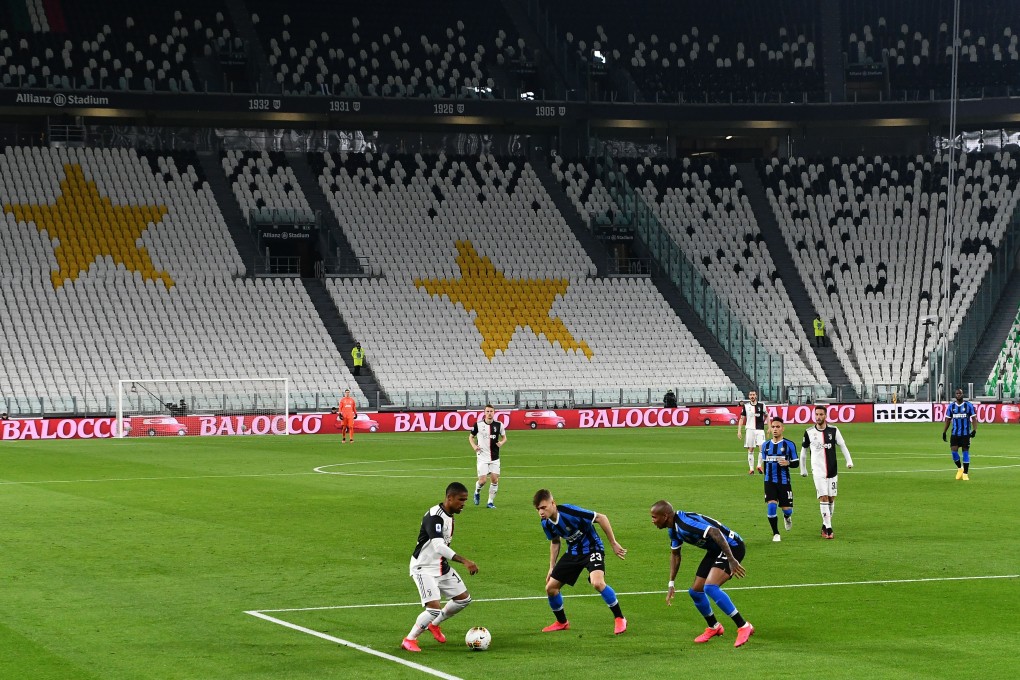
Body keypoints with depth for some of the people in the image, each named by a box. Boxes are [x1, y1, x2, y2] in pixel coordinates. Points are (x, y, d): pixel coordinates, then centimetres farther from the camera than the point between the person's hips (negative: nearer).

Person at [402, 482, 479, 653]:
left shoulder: (449, 515, 5)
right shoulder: (434, 516, -26)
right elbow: (439, 547, -38)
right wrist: (465, 561, -43)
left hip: (441, 567, 9)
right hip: (424, 568, -9)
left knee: (464, 599, 11)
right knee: (434, 608, -21)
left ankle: (434, 624, 31)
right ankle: (409, 640, -1)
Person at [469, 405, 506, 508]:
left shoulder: (498, 425, 0)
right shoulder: (478, 424, -4)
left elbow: (504, 437, 12)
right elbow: (471, 437, 9)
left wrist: (501, 442, -10)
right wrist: (474, 446, -9)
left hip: (495, 458, 2)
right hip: (482, 457, -2)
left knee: (494, 479, -3)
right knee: (482, 480, -9)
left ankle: (490, 502, 11)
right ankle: (477, 492, 25)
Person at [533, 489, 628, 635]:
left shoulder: (569, 512, -30)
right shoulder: (546, 523, -8)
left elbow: (601, 518, -21)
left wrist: (614, 543, -17)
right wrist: (552, 567, 13)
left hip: (592, 549, -7)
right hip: (573, 552, 7)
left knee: (597, 582, -32)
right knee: (550, 587, 4)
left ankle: (619, 619, -14)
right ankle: (562, 622, 29)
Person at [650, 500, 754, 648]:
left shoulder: (685, 523, -27)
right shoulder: (674, 529, 5)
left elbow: (715, 533, -35)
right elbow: (675, 554, 20)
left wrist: (731, 560, -36)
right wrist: (671, 584, 18)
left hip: (732, 546, -10)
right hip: (715, 551, 10)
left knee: (710, 587, -27)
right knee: (695, 591, 11)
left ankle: (744, 627, -21)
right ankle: (714, 627, 33)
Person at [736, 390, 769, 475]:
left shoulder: (761, 405, 3)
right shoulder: (745, 406, 4)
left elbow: (766, 416, 13)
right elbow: (741, 419, 8)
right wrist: (739, 431, 1)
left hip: (760, 430, 0)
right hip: (750, 430, 1)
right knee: (750, 450, 2)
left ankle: (759, 465, 3)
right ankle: (751, 468, 9)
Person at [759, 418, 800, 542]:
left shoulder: (789, 445, -3)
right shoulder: (765, 445, 8)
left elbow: (796, 463, 0)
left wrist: (788, 463, -20)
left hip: (784, 481, -2)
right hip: (769, 481, 2)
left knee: (787, 509, 1)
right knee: (771, 506, -14)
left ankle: (787, 517, 41)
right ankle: (776, 534, 1)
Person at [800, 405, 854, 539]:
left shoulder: (833, 431, 1)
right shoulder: (809, 433, 2)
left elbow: (843, 446, 6)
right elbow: (804, 451, 13)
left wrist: (849, 461, -8)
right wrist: (803, 469, 18)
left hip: (832, 471, 2)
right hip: (818, 471, -2)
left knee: (831, 499, 5)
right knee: (823, 498, -12)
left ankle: (825, 525, 21)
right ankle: (828, 529, -14)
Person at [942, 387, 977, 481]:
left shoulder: (969, 405, -2)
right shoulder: (951, 406, 6)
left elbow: (974, 418, -2)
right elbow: (948, 420, 11)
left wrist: (974, 430, -15)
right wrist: (944, 432, 6)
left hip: (966, 433, -2)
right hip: (954, 433, 2)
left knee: (966, 452, 0)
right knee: (954, 450, -7)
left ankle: (965, 473, 6)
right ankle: (959, 468, 19)